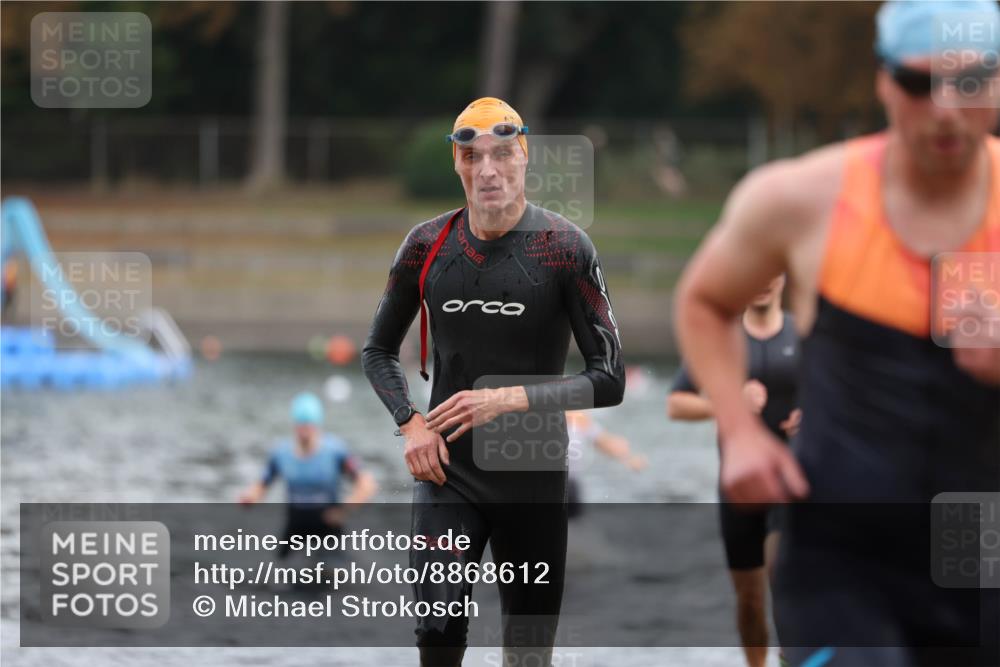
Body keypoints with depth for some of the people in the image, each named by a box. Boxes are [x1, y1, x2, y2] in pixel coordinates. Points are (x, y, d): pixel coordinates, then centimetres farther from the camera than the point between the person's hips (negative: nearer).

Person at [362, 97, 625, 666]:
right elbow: (379, 351, 16)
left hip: (535, 476, -1)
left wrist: (509, 398, -18)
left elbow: (609, 380, -9)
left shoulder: (565, 247, -7)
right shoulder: (428, 246, 2)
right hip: (448, 470, 1)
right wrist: (411, 423, -2)